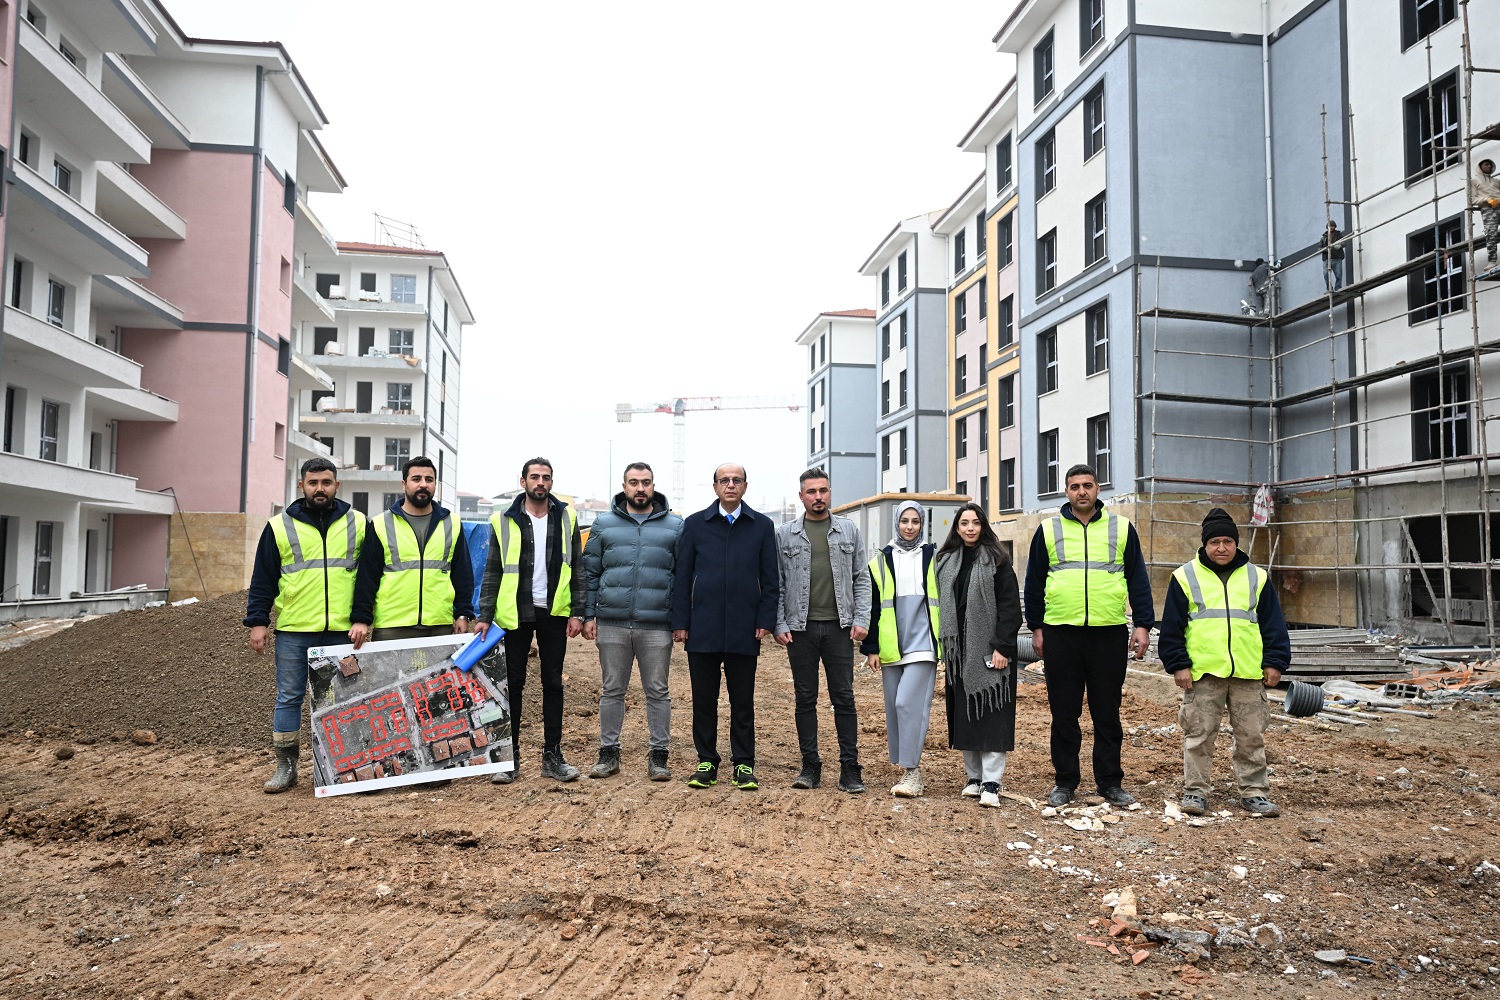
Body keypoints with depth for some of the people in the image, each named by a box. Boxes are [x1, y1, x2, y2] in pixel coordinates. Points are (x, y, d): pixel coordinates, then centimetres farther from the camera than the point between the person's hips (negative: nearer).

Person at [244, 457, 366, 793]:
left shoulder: (357, 524, 7)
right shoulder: (280, 526, 5)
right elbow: (262, 580, 5)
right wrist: (257, 622, -1)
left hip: (341, 630, 0)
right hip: (293, 630, 0)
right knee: (289, 698, 4)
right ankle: (285, 766, 14)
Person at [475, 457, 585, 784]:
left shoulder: (567, 518, 4)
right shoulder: (504, 521, 1)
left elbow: (577, 570, 4)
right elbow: (492, 574, 2)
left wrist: (578, 613, -3)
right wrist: (485, 617, -5)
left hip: (554, 612, 1)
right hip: (514, 613, -1)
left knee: (553, 684, 6)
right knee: (513, 684, 5)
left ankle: (552, 755, 14)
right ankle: (510, 755, 14)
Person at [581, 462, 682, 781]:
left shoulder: (674, 525, 6)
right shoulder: (604, 524, 8)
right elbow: (590, 572, 10)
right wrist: (589, 616, 3)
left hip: (657, 625, -1)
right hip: (612, 623, 1)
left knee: (657, 692, 5)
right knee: (611, 690, 9)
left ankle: (658, 755, 14)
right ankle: (608, 752, 19)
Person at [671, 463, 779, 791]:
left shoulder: (761, 526, 6)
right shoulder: (695, 524, 6)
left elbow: (770, 579, 6)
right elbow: (681, 577, 6)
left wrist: (765, 621, -3)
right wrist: (680, 622, 0)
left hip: (744, 631, 0)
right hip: (703, 630, 1)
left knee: (743, 702, 6)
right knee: (704, 700, 6)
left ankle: (743, 765, 15)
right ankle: (707, 762, 18)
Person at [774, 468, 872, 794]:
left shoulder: (849, 530, 7)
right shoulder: (784, 533, 5)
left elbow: (861, 579, 7)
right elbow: (776, 583, 4)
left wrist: (861, 619, -3)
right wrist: (779, 624, -4)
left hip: (839, 626, 0)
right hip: (800, 628, 0)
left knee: (844, 697, 2)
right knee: (805, 698, 7)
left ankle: (850, 768, 7)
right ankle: (810, 766, 16)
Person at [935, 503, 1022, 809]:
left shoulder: (996, 560, -3)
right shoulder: (947, 562, 11)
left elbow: (1009, 606, -8)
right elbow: (942, 606, 13)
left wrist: (1002, 647, -15)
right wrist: (945, 651, 8)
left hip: (989, 649, -5)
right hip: (959, 649, 5)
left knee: (991, 714, -5)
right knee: (964, 715, 7)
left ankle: (992, 783, -4)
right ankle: (974, 777, 18)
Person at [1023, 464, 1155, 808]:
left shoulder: (1121, 528, 8)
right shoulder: (1048, 530, 7)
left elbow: (1138, 579, 8)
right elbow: (1034, 582, 9)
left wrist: (1143, 624, 1)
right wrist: (1036, 627, 5)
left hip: (1110, 633, 0)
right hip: (1061, 634, 0)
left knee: (1107, 712, 6)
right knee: (1064, 712, 5)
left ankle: (1110, 782, 17)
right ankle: (1065, 781, 15)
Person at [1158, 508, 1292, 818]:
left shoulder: (1257, 578, 11)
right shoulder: (1186, 577, 4)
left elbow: (1273, 625, 12)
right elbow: (1172, 627, 2)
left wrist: (1275, 662, 5)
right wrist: (1178, 664, -4)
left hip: (1249, 673, 2)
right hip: (1202, 672, -2)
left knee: (1252, 735, 8)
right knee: (1199, 734, 2)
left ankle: (1254, 792, 19)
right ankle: (1196, 790, 12)